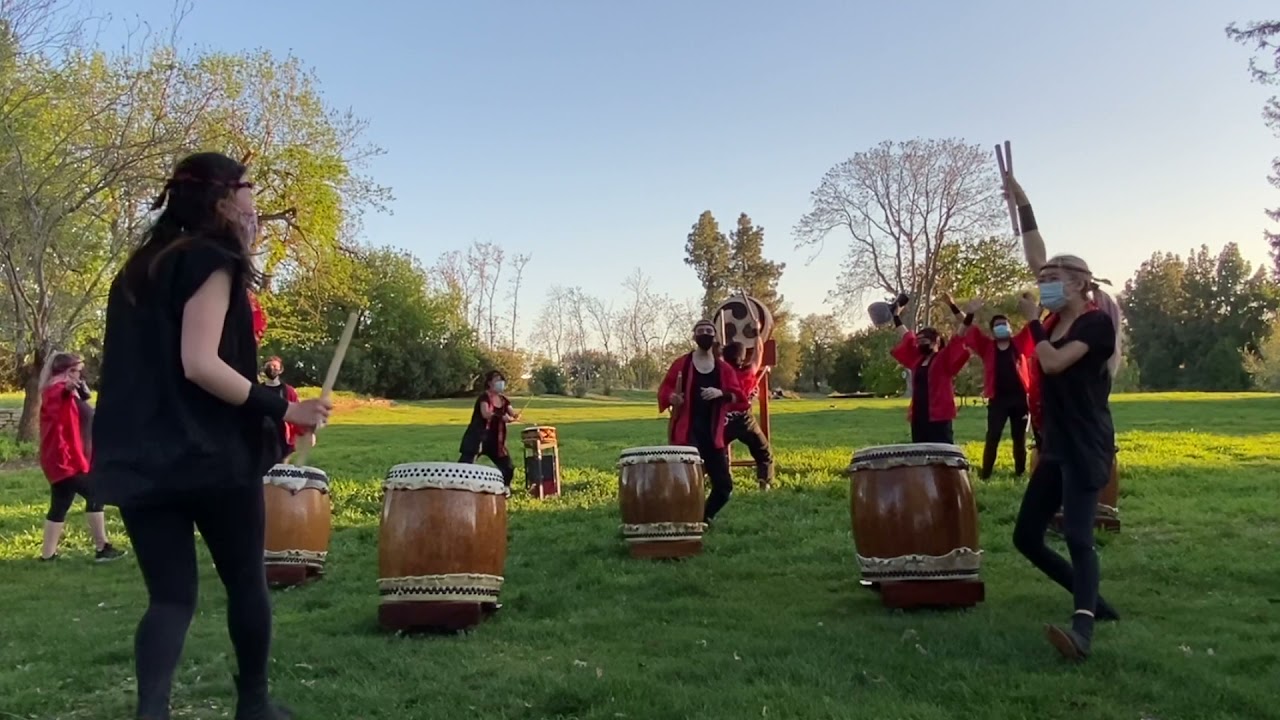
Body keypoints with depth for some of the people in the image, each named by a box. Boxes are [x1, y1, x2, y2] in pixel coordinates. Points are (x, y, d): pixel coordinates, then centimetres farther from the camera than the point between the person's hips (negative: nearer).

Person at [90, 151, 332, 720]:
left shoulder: (138, 269, 16)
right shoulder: (211, 261, -8)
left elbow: (138, 367, 18)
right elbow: (201, 364, -19)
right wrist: (282, 408, -16)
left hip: (137, 458, 7)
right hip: (211, 457, -6)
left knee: (171, 595, 6)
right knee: (245, 582, 12)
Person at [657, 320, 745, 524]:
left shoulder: (724, 368, 10)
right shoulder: (681, 364, 3)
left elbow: (738, 396, 5)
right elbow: (664, 390, 4)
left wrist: (721, 393, -15)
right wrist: (672, 397, -19)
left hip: (712, 434, 4)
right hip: (686, 432, -4)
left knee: (724, 485, 5)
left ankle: (705, 518, 27)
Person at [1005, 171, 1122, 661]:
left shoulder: (1097, 322, -10)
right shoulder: (1057, 319, 12)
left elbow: (1053, 363, -23)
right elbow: (1037, 257, 10)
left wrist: (1031, 319, -10)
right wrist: (1022, 205, 9)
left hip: (1086, 450, -9)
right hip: (1056, 449, 9)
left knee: (1077, 537, -21)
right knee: (1026, 536, 9)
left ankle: (1083, 631, -29)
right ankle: (1094, 603, 20)